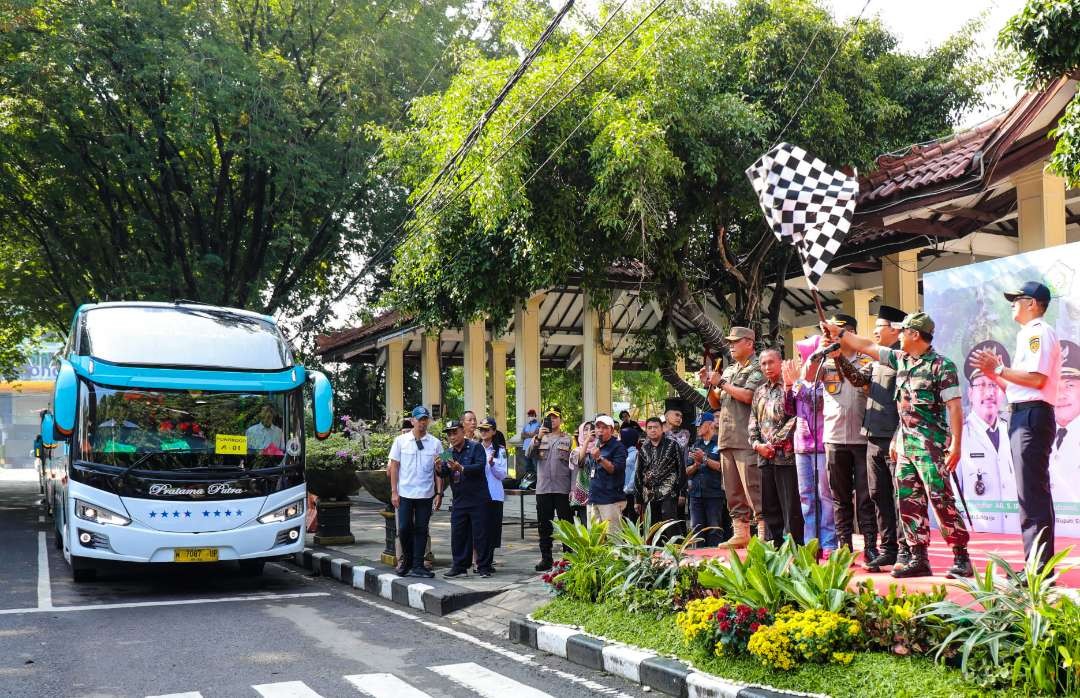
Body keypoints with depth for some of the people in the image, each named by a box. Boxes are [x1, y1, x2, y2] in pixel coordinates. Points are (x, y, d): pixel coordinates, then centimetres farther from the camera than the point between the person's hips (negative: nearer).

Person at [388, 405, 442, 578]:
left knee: (421, 530, 5)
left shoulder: (435, 443, 2)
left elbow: (439, 470, 3)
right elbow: (394, 467, 1)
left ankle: (417, 565, 13)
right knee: (404, 528, 1)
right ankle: (406, 559, 23)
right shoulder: (400, 441, 0)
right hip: (405, 493, -1)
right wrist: (394, 492, -4)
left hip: (426, 494, 1)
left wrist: (439, 493, -1)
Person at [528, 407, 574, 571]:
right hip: (543, 488, 3)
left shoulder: (568, 439, 5)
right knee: (544, 525, 7)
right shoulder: (540, 437, 12)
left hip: (563, 489, -3)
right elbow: (530, 455, -4)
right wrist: (538, 438, -18)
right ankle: (546, 558, 15)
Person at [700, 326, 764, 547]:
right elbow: (715, 403, 24)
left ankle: (763, 535, -9)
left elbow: (748, 395, -17)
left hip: (747, 440, -8)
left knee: (753, 488, -10)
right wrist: (709, 385, 6)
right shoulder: (728, 370, 22)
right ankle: (740, 534, 14)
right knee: (732, 490, 9)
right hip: (726, 438, 8)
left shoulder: (757, 368, -2)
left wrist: (721, 383, -8)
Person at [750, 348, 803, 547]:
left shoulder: (790, 387, -2)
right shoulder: (760, 392, 18)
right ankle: (777, 547, 17)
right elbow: (753, 422, 16)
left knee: (791, 508, -5)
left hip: (786, 455, -7)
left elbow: (793, 418, -14)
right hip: (764, 457, 7)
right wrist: (757, 444, 3)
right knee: (770, 508, 10)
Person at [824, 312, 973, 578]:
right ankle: (918, 560, 12)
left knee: (942, 501, -9)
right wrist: (839, 332, 27)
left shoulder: (942, 365, -9)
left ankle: (962, 559, -3)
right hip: (904, 444, 8)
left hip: (930, 446, -8)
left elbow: (954, 407, -13)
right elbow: (867, 346, 24)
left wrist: (956, 444, -19)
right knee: (909, 502, 7)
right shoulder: (901, 360, 13)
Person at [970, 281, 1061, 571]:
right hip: (1023, 416, 11)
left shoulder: (1039, 332, -8)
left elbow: (1036, 378, -21)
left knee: (1032, 493, -11)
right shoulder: (1028, 335, 22)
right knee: (1034, 493, 12)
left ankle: (1039, 568, -10)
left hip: (1032, 416, -11)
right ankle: (1038, 565, 18)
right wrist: (995, 374, 14)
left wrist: (999, 368, -13)